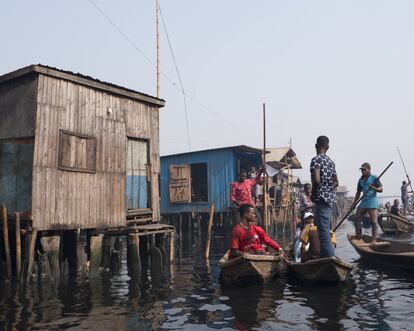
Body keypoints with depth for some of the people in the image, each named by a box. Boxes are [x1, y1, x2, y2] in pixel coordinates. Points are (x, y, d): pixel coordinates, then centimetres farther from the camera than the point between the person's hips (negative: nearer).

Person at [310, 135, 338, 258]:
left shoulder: (316, 159, -11)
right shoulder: (330, 161, 14)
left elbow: (316, 180, -23)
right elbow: (336, 181, 17)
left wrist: (312, 194, -10)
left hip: (321, 198, -9)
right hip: (330, 198, 9)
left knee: (324, 231, -7)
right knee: (325, 230, 17)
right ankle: (324, 256, 25)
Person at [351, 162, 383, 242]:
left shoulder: (374, 178, -1)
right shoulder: (361, 180, 15)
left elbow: (381, 189, -5)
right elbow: (358, 193, 19)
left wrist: (373, 188, -25)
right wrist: (354, 204, 15)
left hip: (372, 201, -7)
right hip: (363, 201, 7)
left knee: (374, 221, -7)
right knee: (357, 219, 8)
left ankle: (374, 239, -6)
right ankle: (358, 237, 20)